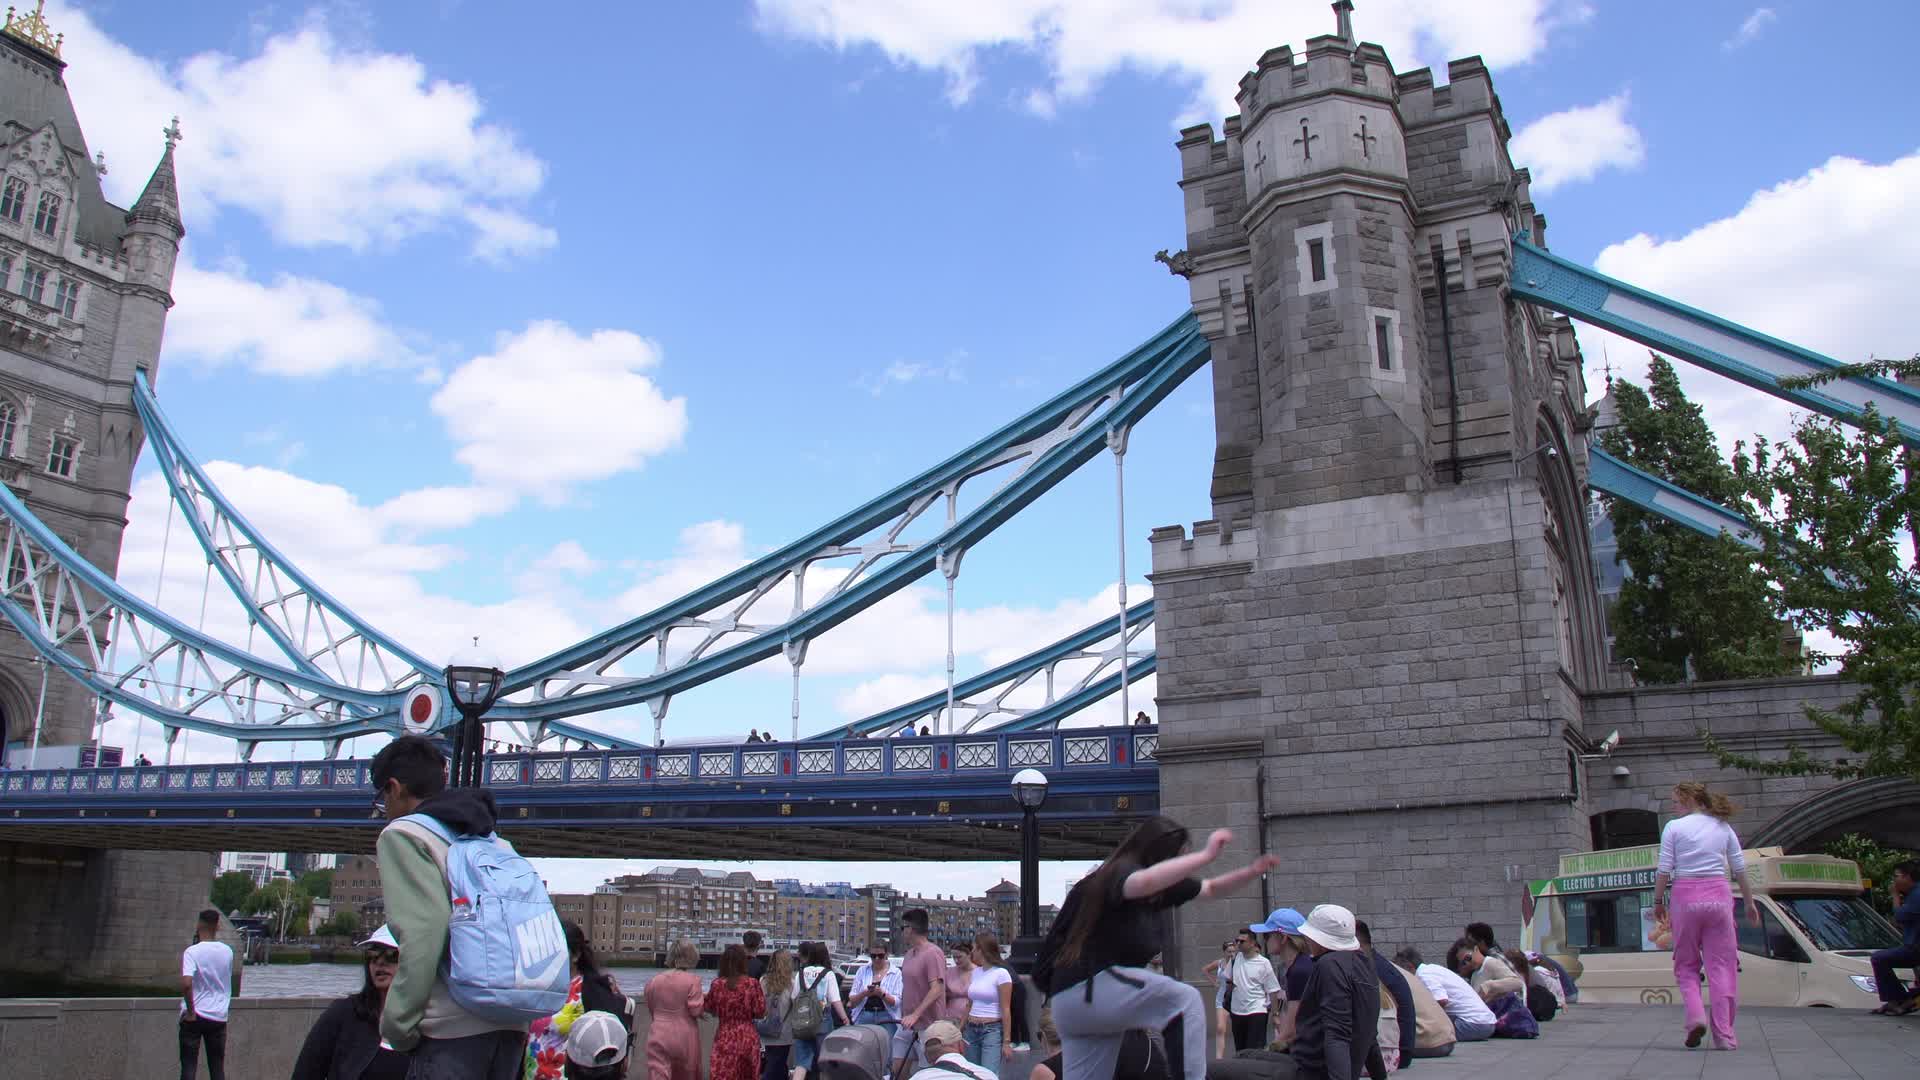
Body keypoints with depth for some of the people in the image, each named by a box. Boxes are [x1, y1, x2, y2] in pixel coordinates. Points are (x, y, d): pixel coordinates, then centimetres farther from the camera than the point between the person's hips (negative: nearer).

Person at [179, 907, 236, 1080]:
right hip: (219, 1016, 4)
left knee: (189, 1066, 4)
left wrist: (190, 1012, -15)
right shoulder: (227, 951, 2)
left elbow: (186, 983, -25)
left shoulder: (192, 952, -12)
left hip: (194, 1016, -3)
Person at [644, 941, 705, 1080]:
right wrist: (703, 998, 7)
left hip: (659, 1037, 2)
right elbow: (696, 1010, -12)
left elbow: (651, 1010, 15)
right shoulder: (692, 980, -11)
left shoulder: (653, 981, 5)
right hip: (684, 1038, -2)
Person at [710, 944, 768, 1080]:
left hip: (724, 1037, 0)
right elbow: (760, 1012, -6)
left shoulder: (717, 984, -4)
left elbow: (709, 1008, 8)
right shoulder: (752, 983, -8)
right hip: (747, 1037, 0)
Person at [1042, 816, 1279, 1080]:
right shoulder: (1120, 872, -15)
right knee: (1186, 1001, -12)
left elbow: (1210, 888, 26)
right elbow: (1147, 881, -40)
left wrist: (1252, 871, 14)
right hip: (1087, 988, -10)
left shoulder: (1163, 886, 12)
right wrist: (1206, 855, -36)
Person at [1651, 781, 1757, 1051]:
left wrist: (1658, 901, 5)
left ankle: (1695, 1016, -10)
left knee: (1686, 965, 10)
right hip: (1718, 896, 2)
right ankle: (1724, 1034, 3)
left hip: (1686, 897, -2)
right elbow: (1740, 870, 9)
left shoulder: (1674, 827, -1)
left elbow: (1663, 870, -5)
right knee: (1722, 966, 4)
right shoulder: (1723, 827, 8)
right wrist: (1749, 902, 19)